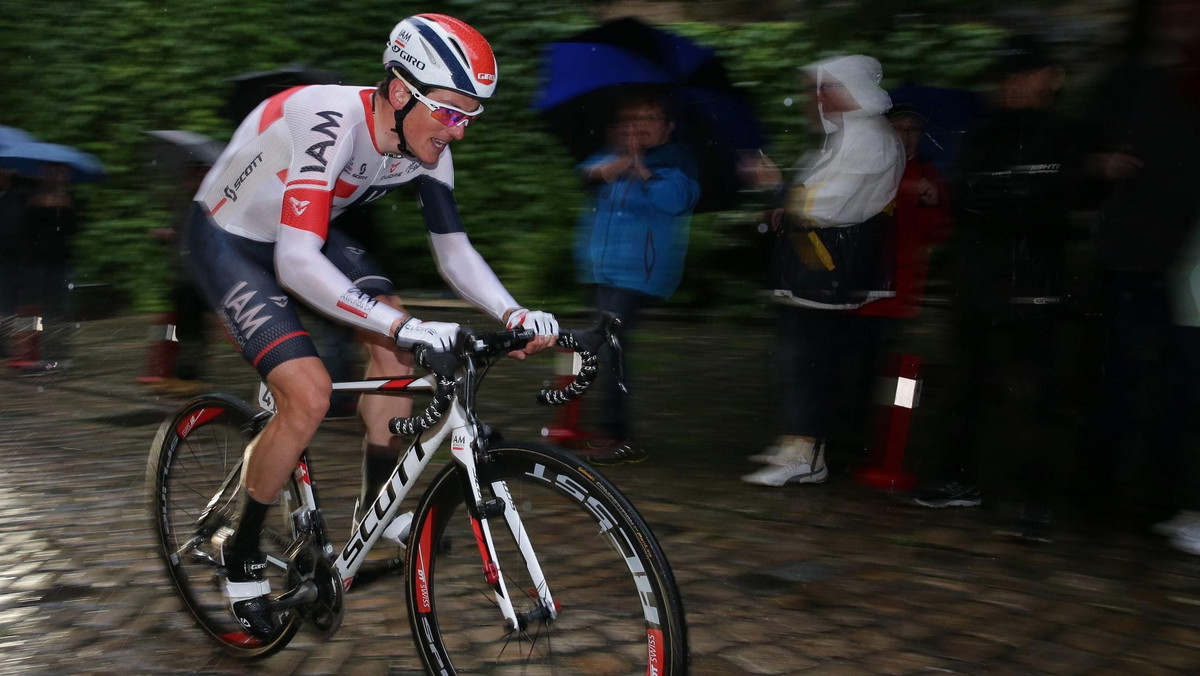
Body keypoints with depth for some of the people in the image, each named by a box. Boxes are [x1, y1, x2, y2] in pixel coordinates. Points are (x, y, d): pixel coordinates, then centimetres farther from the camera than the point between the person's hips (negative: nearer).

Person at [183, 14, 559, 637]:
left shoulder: (426, 146, -14)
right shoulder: (331, 123, -37)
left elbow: (454, 251, -10)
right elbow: (297, 263, -44)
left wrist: (514, 315, -27)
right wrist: (404, 324, -52)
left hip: (305, 233, 8)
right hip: (227, 241, -7)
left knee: (398, 343, -8)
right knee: (309, 395, -21)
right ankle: (240, 554, 2)